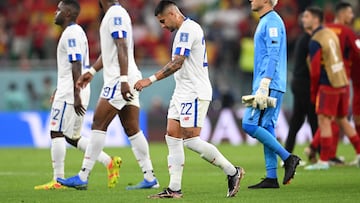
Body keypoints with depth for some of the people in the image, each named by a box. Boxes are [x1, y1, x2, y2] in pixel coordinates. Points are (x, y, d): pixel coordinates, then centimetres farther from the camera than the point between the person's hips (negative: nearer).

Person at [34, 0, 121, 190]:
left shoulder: (71, 33, -13)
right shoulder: (76, 32, 19)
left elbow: (76, 66, -21)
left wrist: (76, 95, -25)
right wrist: (60, 89, 29)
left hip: (70, 93, -10)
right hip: (70, 91, 10)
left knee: (57, 133, -7)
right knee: (73, 136, 13)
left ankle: (58, 180, -6)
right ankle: (109, 162, 9)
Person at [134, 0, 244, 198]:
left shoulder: (187, 30, -16)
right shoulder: (188, 28, 17)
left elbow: (177, 63, -23)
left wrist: (150, 80, -24)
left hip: (194, 93, -10)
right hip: (182, 93, 10)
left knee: (191, 140, -11)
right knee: (172, 137, 3)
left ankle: (232, 172, 1)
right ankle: (174, 188, 2)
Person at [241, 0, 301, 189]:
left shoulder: (272, 22, -11)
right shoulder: (265, 22, 20)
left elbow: (273, 56, -19)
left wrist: (263, 86, -24)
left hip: (269, 86, -10)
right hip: (268, 86, 10)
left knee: (250, 125, -13)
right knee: (266, 128, 7)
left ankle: (288, 158, -10)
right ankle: (271, 177, 6)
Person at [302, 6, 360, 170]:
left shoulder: (315, 41, -14)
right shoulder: (331, 34, 11)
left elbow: (315, 71, -12)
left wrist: (313, 93, 0)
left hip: (328, 86, -8)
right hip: (343, 83, 8)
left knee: (324, 120, -7)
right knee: (342, 120, 17)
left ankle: (324, 161, -10)